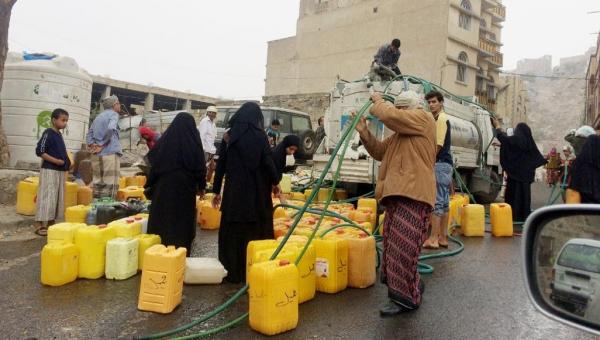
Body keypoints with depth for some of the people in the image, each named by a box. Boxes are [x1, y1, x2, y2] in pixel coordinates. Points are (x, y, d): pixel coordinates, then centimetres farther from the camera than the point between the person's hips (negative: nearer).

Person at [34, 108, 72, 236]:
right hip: (49, 170, -9)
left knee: (57, 198, 12)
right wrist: (56, 161, -20)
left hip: (60, 171, 9)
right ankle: (41, 225, 0)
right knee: (47, 197, -6)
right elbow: (39, 151, -16)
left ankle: (51, 223, 20)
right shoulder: (48, 133, -10)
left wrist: (67, 162, 6)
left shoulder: (59, 135, 14)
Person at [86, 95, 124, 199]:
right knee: (111, 185, -5)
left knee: (98, 183, 12)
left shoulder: (98, 116, 21)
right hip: (110, 154, -7)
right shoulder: (113, 114, -1)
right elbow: (111, 129, -20)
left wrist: (91, 144, 2)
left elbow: (89, 133, 16)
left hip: (96, 156, 8)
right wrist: (102, 144, -12)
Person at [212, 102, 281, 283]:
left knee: (233, 231, 11)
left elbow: (221, 165, 4)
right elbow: (268, 162, -8)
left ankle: (232, 272, 17)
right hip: (256, 191, -2)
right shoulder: (259, 135, -5)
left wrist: (216, 191, 11)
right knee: (257, 230, 9)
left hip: (234, 190, 2)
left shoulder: (228, 136, 3)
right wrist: (275, 182, 9)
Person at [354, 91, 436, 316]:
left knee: (403, 245, -11)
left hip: (413, 193, -10)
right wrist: (363, 131, 12)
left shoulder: (422, 118, -1)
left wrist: (377, 102, 5)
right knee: (394, 244, 12)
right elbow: (380, 152, 25)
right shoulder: (399, 133, 26)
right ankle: (412, 289, 26)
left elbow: (389, 115, -15)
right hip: (399, 193, 10)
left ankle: (405, 297, -2)